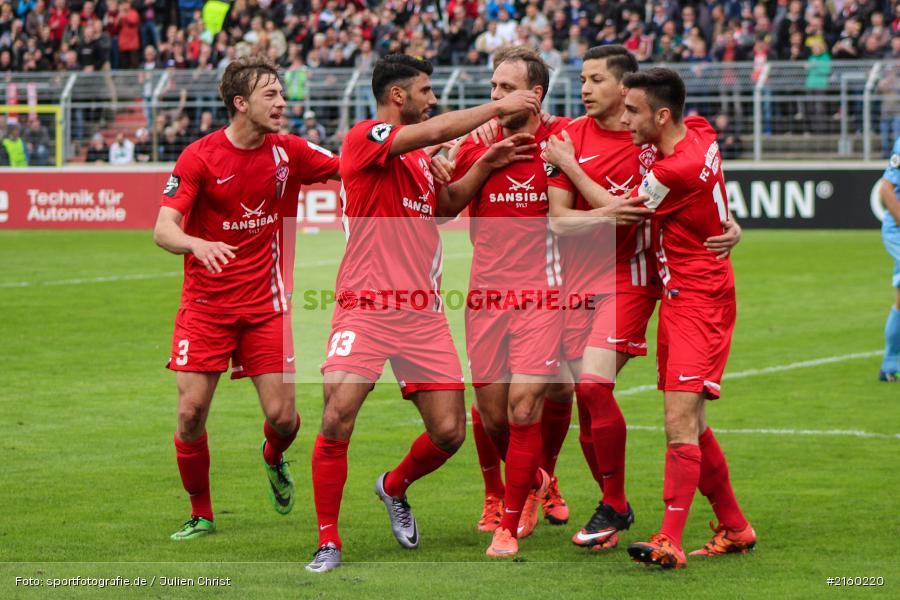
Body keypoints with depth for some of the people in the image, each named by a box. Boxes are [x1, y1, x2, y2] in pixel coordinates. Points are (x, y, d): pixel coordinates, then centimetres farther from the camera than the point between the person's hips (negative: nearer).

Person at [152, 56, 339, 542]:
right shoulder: (199, 156, -10)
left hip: (266, 304, 2)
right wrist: (198, 245, -38)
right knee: (191, 412, -9)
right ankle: (201, 514, 11)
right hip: (206, 304, -2)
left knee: (282, 416, -4)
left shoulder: (288, 152, 0)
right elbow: (163, 230, -16)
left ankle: (274, 460, 33)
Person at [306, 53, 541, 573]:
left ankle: (394, 489, 32)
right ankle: (329, 542, -3)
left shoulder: (420, 155, 18)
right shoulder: (365, 139, -7)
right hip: (366, 309, -7)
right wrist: (499, 108, -10)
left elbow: (443, 205, 27)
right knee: (338, 420, -18)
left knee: (449, 433, 0)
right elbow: (436, 130, -19)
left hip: (424, 313, 7)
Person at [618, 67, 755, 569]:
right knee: (689, 424, 13)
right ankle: (735, 528, 23)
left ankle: (671, 541, -24)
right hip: (680, 297, 10)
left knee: (681, 419, -17)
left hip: (698, 303, -10)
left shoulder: (676, 170, -23)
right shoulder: (700, 133, 3)